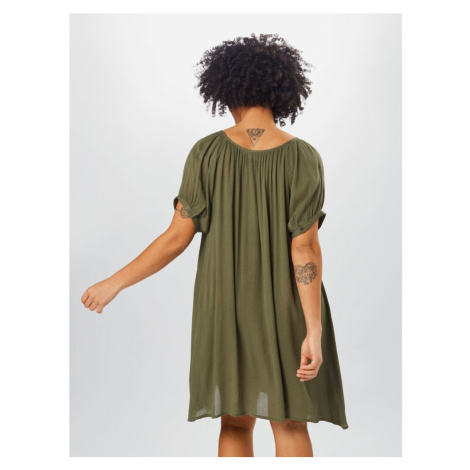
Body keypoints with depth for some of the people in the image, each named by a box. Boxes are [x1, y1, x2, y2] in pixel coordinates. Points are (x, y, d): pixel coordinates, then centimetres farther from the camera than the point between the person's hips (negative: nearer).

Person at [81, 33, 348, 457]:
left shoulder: (206, 152, -10)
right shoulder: (303, 157, -14)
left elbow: (178, 237, -12)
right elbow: (305, 248, -18)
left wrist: (113, 285, -2)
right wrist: (314, 333, -16)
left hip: (225, 302, 2)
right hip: (287, 308, -1)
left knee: (236, 422, 15)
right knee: (291, 422, 10)